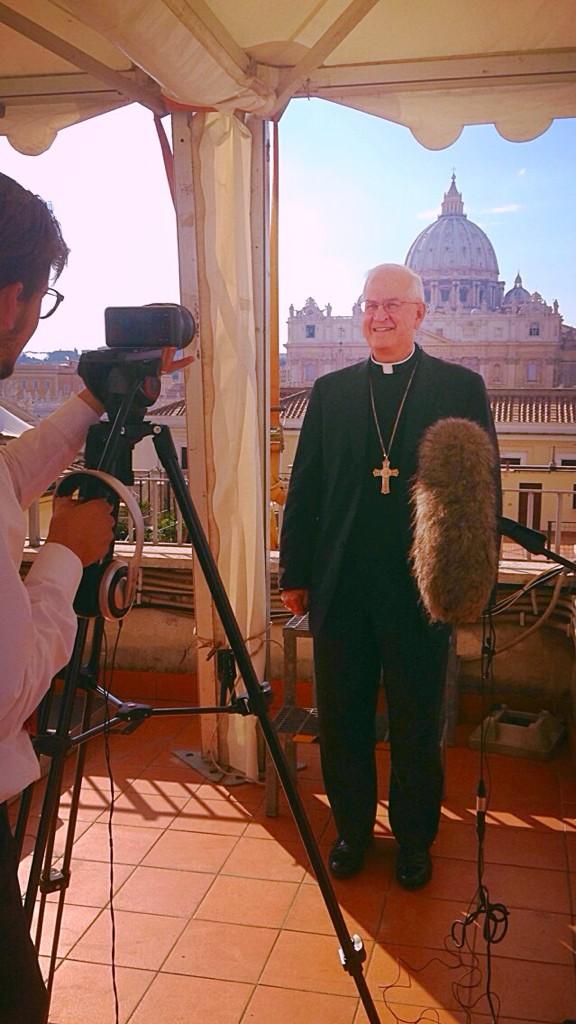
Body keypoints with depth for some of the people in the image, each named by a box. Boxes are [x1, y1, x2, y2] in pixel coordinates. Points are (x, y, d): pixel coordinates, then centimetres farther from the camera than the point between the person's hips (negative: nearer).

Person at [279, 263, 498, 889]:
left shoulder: (461, 388, 2)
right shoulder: (331, 391, 8)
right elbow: (304, 487, 8)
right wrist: (295, 574, 6)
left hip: (423, 590, -2)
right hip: (340, 590, 2)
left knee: (416, 728, 11)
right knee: (340, 723, 12)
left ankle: (414, 839, 32)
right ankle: (352, 831, 34)